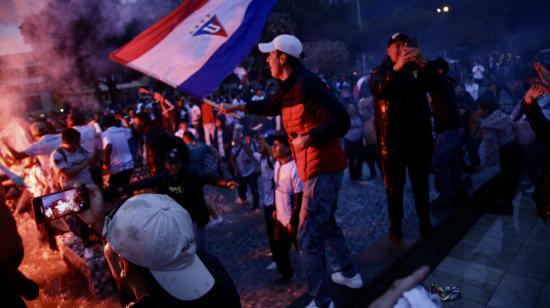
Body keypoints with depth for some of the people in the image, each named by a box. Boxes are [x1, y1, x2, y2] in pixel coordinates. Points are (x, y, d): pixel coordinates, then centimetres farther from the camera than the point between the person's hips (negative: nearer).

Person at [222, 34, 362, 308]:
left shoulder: (307, 84, -20)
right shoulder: (290, 86, 11)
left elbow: (341, 121, -26)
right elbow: (271, 106, 30)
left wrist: (308, 138, -25)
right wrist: (237, 107, 30)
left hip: (322, 169, -10)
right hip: (318, 168, 10)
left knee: (308, 238, -5)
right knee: (325, 224, 24)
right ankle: (350, 274, 40)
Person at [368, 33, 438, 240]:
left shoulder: (417, 69, 10)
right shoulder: (380, 72, 4)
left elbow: (434, 84, -8)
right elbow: (377, 89, -19)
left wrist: (423, 63, -24)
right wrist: (396, 68, -30)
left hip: (418, 135, 2)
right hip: (391, 138, -2)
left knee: (421, 182, 10)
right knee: (394, 184, 5)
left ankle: (424, 220, 23)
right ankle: (395, 223, 16)